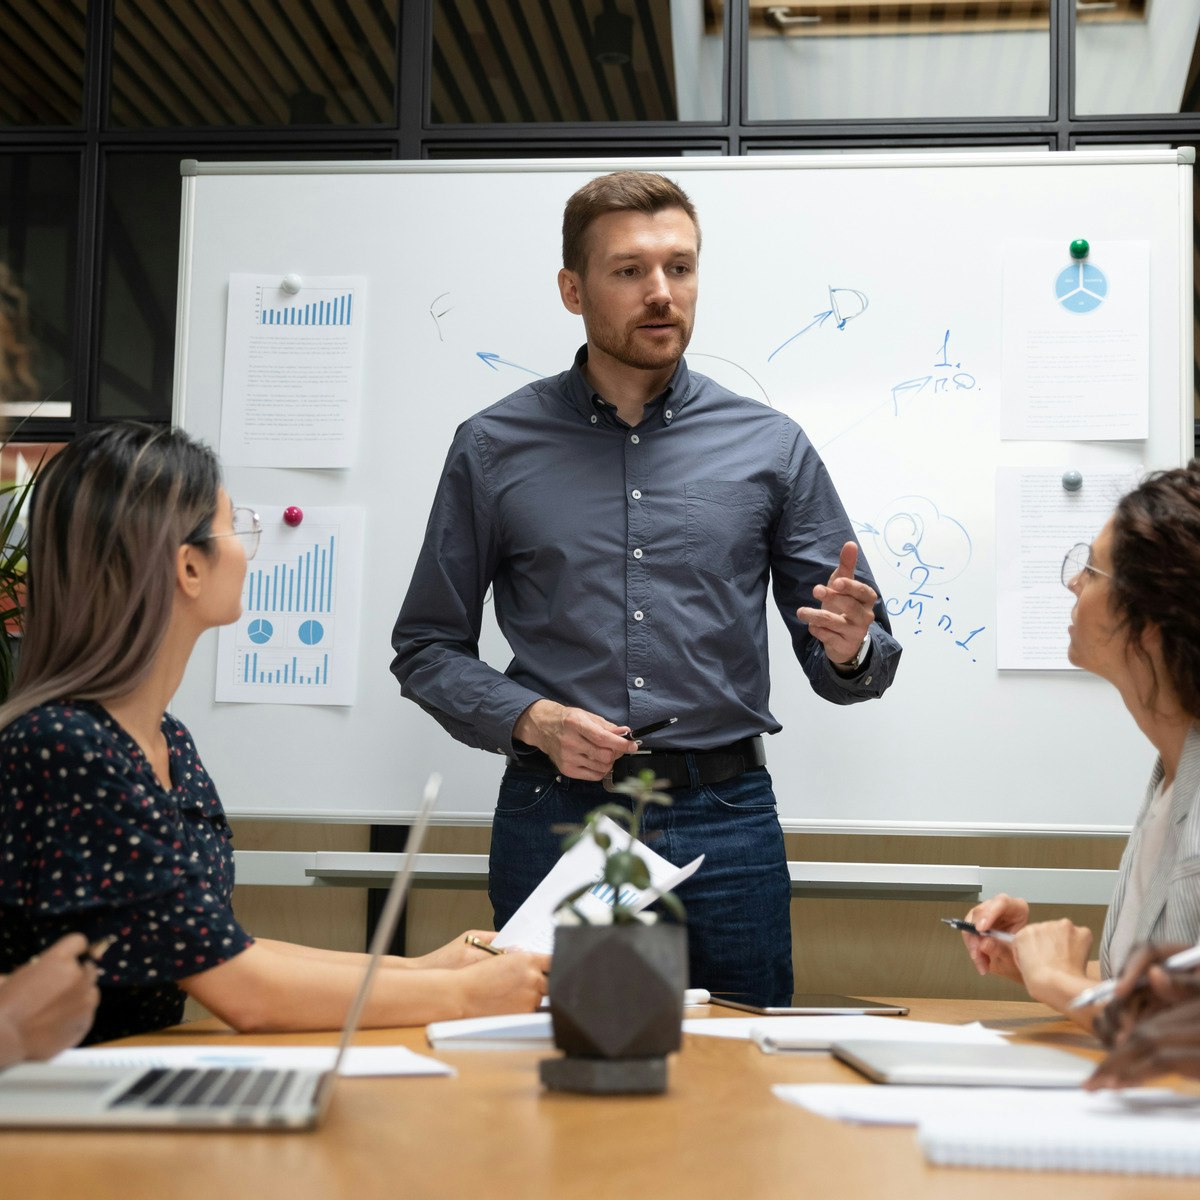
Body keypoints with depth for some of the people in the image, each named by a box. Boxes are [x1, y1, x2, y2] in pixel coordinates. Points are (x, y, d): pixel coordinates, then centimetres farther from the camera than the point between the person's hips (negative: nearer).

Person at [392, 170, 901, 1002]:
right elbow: (428, 647, 7)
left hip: (725, 821, 1)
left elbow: (847, 668, 7)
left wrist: (850, 647, -16)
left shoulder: (770, 448, 6)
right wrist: (532, 720, -10)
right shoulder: (494, 448, 5)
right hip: (556, 817, 0)